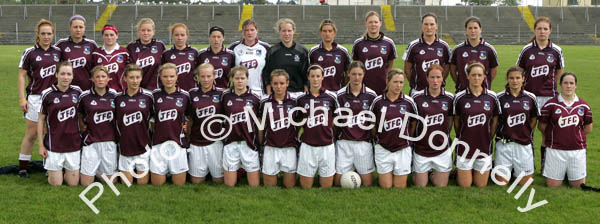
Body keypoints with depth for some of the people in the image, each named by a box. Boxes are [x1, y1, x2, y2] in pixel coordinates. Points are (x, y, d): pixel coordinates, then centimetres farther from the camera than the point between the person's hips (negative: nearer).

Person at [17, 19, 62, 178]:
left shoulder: (58, 52, 7)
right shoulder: (30, 53, -2)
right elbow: (22, 76, -1)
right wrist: (22, 98, -7)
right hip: (35, 98, -3)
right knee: (32, 134, 2)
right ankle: (23, 167, 13)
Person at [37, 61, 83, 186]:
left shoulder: (77, 92, 0)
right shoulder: (47, 94, -7)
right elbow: (41, 120, -1)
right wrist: (41, 145, -3)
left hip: (74, 143, 2)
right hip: (54, 144, -2)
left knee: (73, 183, 7)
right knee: (56, 183, 3)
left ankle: (66, 172, 37)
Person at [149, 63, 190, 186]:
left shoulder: (184, 95, 2)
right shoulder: (155, 95, 3)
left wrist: (186, 125, 1)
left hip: (178, 142, 0)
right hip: (158, 142, 1)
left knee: (179, 184, 4)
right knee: (157, 184, 3)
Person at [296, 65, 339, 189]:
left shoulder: (331, 96, 1)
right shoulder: (301, 99, 3)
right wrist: (300, 136, 4)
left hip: (327, 146, 0)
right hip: (308, 146, 0)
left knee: (327, 185, 5)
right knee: (306, 186, 3)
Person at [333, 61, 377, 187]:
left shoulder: (371, 95, 1)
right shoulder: (340, 95, -1)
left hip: (364, 142, 0)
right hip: (344, 142, 0)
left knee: (367, 184, 2)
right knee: (339, 182, 0)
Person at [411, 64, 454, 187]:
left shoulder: (449, 98, -2)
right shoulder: (417, 97, -8)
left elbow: (450, 120, 10)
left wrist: (444, 137, 9)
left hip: (442, 150, 2)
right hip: (421, 148, -1)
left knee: (441, 185, 9)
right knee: (420, 185, 8)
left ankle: (434, 174, 39)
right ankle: (415, 173, 38)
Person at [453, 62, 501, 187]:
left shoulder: (492, 97, -2)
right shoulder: (460, 97, -6)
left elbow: (495, 121, 7)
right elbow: (456, 121, 4)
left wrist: (489, 138, 6)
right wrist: (461, 138, 5)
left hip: (484, 148, 2)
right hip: (465, 148, -1)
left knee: (481, 186, 10)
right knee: (465, 186, 5)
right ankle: (458, 172, 35)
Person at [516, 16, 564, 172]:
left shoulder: (556, 51, 0)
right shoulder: (527, 50, -1)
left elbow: (559, 71, 14)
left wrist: (549, 85, 12)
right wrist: (521, 87, 3)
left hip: (549, 95, 0)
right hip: (529, 94, 0)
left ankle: (545, 164, 18)